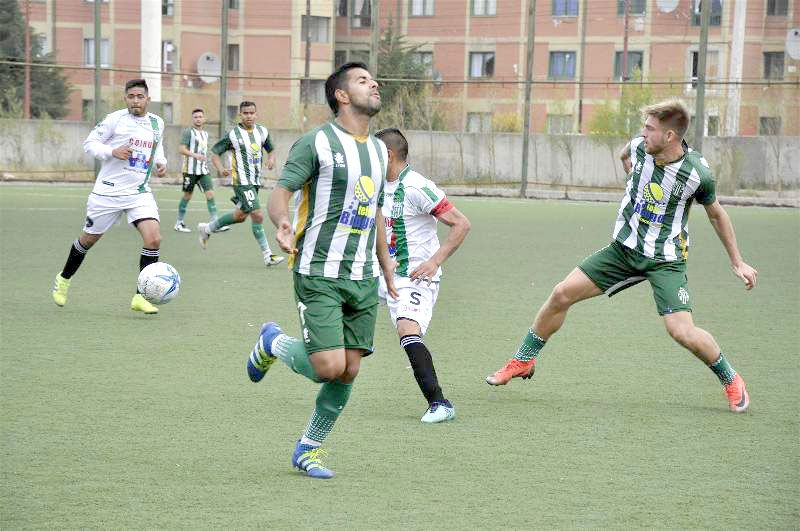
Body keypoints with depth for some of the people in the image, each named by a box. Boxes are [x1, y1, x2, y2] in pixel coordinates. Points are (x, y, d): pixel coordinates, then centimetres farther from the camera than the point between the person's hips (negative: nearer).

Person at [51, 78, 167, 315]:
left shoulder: (157, 123, 7)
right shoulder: (116, 119, -9)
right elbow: (89, 142, -5)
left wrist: (160, 162, 6)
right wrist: (112, 152, -21)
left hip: (140, 193, 3)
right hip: (108, 191, -3)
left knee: (154, 238, -17)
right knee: (89, 239, 12)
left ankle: (141, 297, -9)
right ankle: (64, 278, 39)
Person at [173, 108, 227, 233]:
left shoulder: (205, 134, 17)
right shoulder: (188, 132, -6)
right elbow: (182, 149, -15)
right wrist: (195, 155, -28)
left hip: (203, 170, 6)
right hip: (190, 169, -6)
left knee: (210, 193, -6)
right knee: (187, 195, 2)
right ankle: (179, 223, 14)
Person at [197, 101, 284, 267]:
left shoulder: (262, 131, 7)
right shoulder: (233, 134, -9)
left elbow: (271, 150, 22)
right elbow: (214, 152, -3)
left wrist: (271, 159, -2)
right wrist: (221, 169, -21)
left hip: (256, 181, 7)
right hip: (242, 182, -7)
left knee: (240, 216, 18)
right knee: (257, 215, -14)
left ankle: (207, 229, 39)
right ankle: (267, 256, -8)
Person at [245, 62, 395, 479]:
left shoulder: (378, 149, 16)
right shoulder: (317, 142, -7)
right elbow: (281, 191, -11)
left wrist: (386, 268, 24)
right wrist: (282, 222, -33)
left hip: (363, 279, 7)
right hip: (319, 275, -7)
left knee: (349, 370, 2)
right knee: (328, 365, -15)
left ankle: (307, 450, 19)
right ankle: (273, 343, 16)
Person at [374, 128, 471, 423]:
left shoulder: (416, 187, -17)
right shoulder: (383, 186, 10)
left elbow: (461, 224, -18)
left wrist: (435, 261, -21)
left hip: (417, 278, -10)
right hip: (387, 275, 10)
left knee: (407, 331, -28)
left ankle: (439, 404, -27)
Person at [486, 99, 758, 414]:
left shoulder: (698, 173, -18)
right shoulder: (639, 148, -9)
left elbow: (715, 214, 2)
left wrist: (737, 263, 8)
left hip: (666, 260, -4)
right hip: (624, 247, 4)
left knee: (681, 331, -19)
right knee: (562, 294, -3)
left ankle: (731, 380, 9)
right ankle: (523, 361, 17)